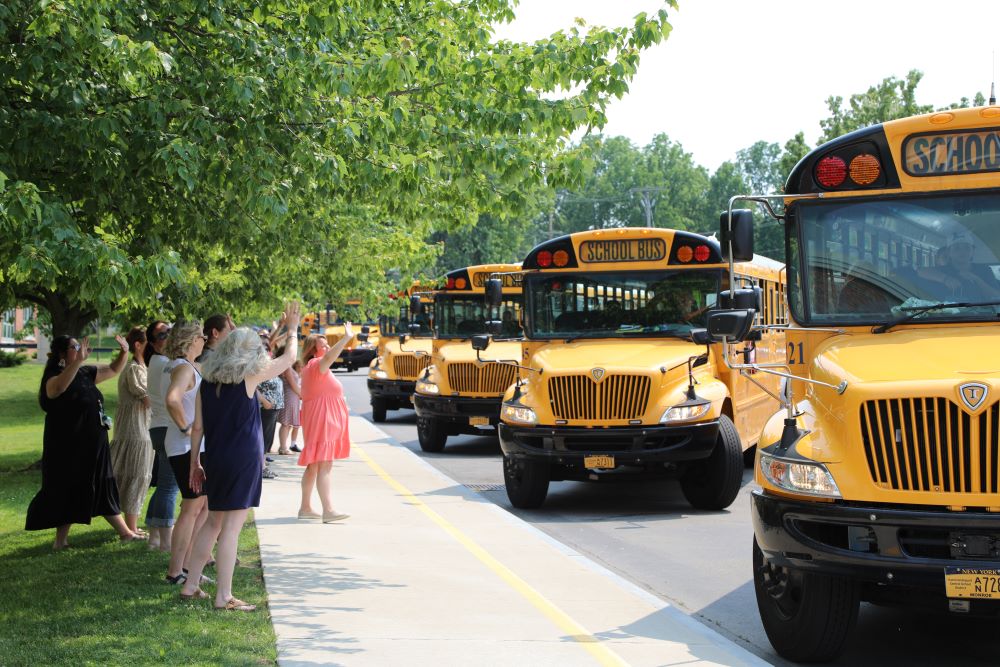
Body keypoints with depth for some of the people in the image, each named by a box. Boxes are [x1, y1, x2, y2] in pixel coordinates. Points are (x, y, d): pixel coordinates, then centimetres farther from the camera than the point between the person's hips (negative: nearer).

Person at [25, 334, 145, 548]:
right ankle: (61, 539, 8)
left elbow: (113, 370, 20)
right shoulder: (53, 378, -15)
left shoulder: (85, 374, 9)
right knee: (67, 492, -1)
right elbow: (59, 386, -40)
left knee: (104, 490, 13)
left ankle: (125, 532, 19)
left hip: (93, 446, 8)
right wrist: (78, 361, -53)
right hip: (68, 448, -8)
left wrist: (124, 352, 0)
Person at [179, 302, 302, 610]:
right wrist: (292, 328, 19)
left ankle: (191, 586, 23)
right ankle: (224, 596, -3)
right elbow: (289, 357, 4)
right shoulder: (249, 377, -8)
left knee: (213, 522, 18)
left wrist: (195, 462, 17)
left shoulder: (208, 382, 6)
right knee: (231, 527, -4)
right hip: (243, 459, -6)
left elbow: (197, 428, 8)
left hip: (215, 460, 6)